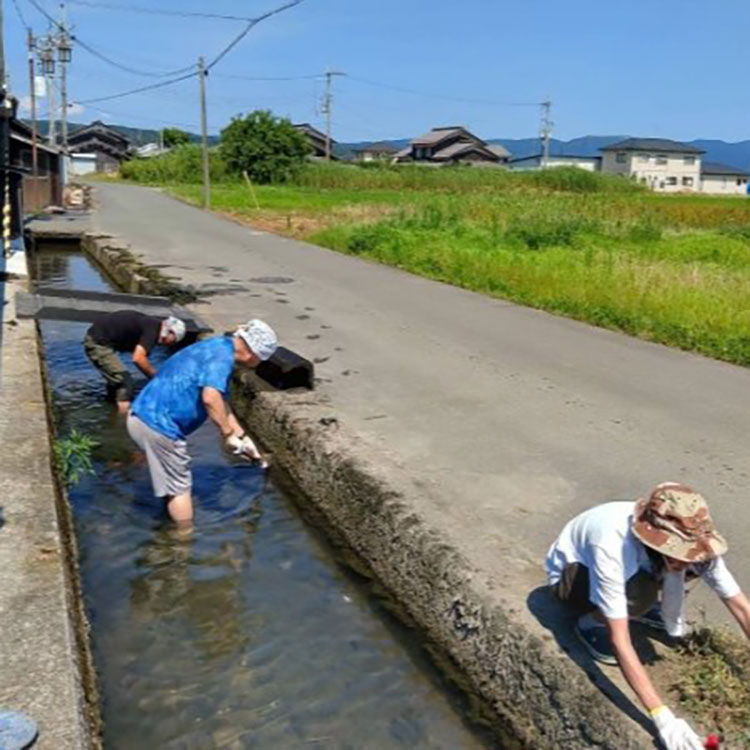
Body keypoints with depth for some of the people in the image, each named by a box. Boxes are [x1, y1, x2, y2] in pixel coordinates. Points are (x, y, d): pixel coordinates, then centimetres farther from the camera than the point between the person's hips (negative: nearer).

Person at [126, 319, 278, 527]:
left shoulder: (217, 347, 17)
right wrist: (229, 434, -16)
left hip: (145, 416, 10)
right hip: (158, 423, -10)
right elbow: (210, 398, -30)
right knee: (179, 487, 6)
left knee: (173, 483, 25)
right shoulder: (223, 354, -15)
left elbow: (220, 402, 24)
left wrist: (242, 437, 25)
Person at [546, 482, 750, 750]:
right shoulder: (611, 549, -43)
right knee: (639, 593, -36)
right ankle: (590, 623, -6)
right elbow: (620, 642, -42)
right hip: (569, 572, -5)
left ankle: (656, 610, 8)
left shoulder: (688, 539, -28)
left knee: (701, 561, -17)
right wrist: (662, 718, -44)